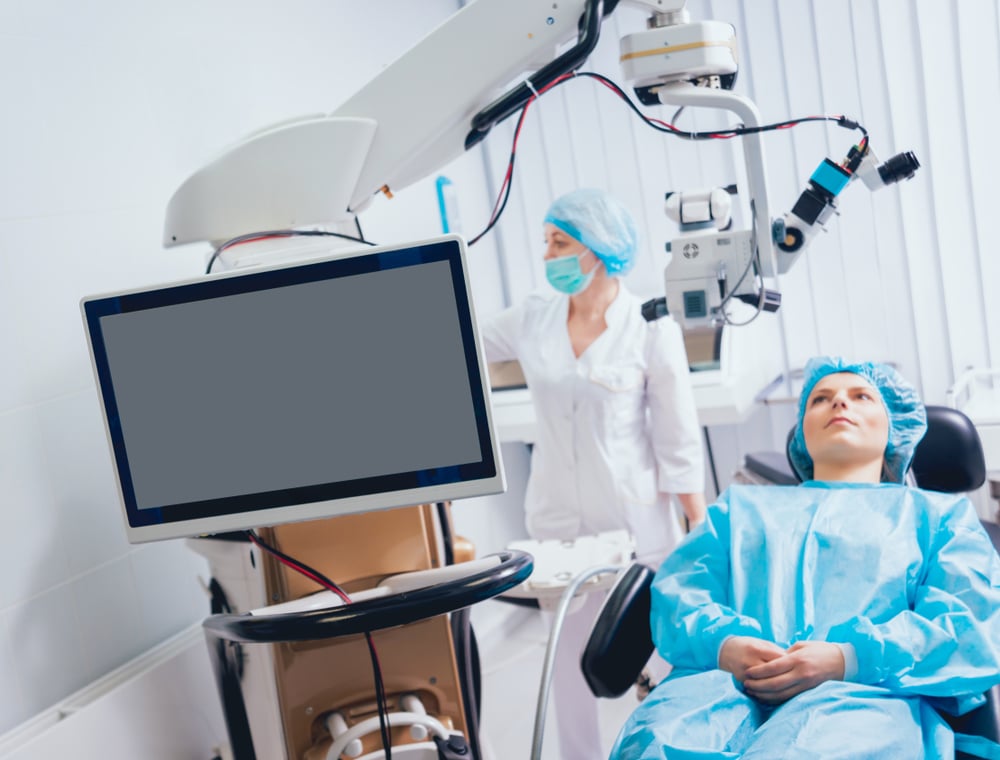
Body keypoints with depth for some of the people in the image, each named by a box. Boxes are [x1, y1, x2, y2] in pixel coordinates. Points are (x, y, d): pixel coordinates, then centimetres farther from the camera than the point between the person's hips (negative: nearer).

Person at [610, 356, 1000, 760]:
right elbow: (675, 592, 19)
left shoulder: (935, 512, 29)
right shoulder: (741, 506, 36)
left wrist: (852, 658, -11)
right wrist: (720, 643, -8)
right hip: (726, 679, 3)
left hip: (864, 688, -2)